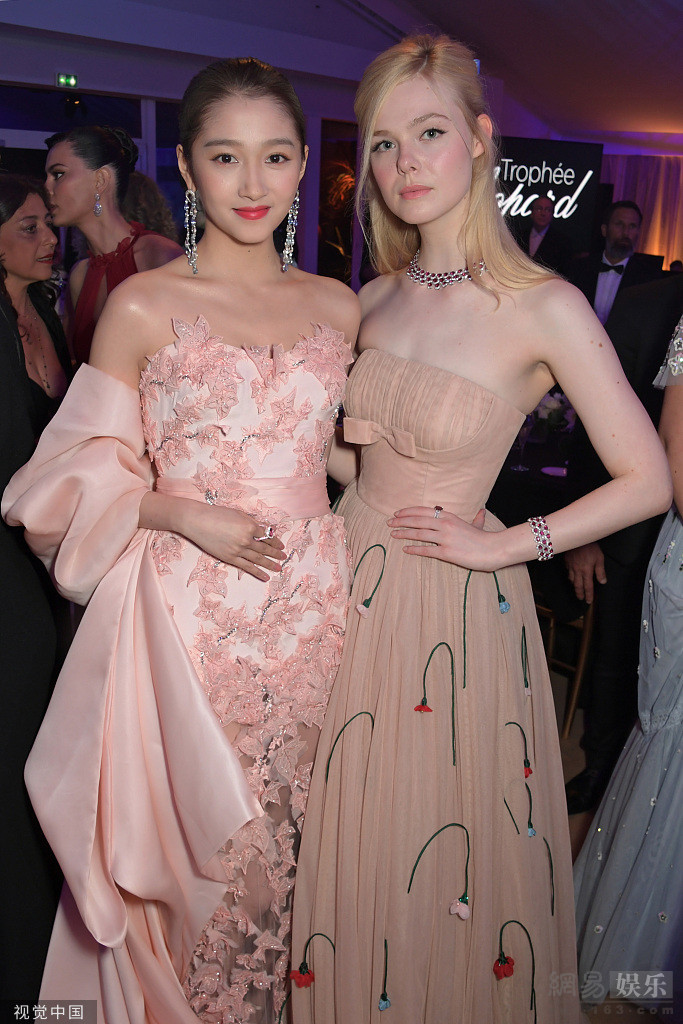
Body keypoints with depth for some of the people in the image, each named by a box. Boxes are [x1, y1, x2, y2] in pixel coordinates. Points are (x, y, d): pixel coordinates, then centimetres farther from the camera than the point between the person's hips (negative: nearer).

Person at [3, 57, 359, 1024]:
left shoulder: (340, 307, 8)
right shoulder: (142, 305, -3)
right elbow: (86, 475, -2)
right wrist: (190, 515, -15)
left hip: (312, 606, 4)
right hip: (188, 610, -3)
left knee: (289, 841, 15)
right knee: (209, 843, 9)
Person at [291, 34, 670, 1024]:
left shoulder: (546, 307, -14)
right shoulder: (374, 299, 3)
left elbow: (647, 480, -11)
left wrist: (504, 545, -13)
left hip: (453, 604, -5)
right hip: (354, 581, 5)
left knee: (446, 848, 14)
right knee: (351, 840, 20)